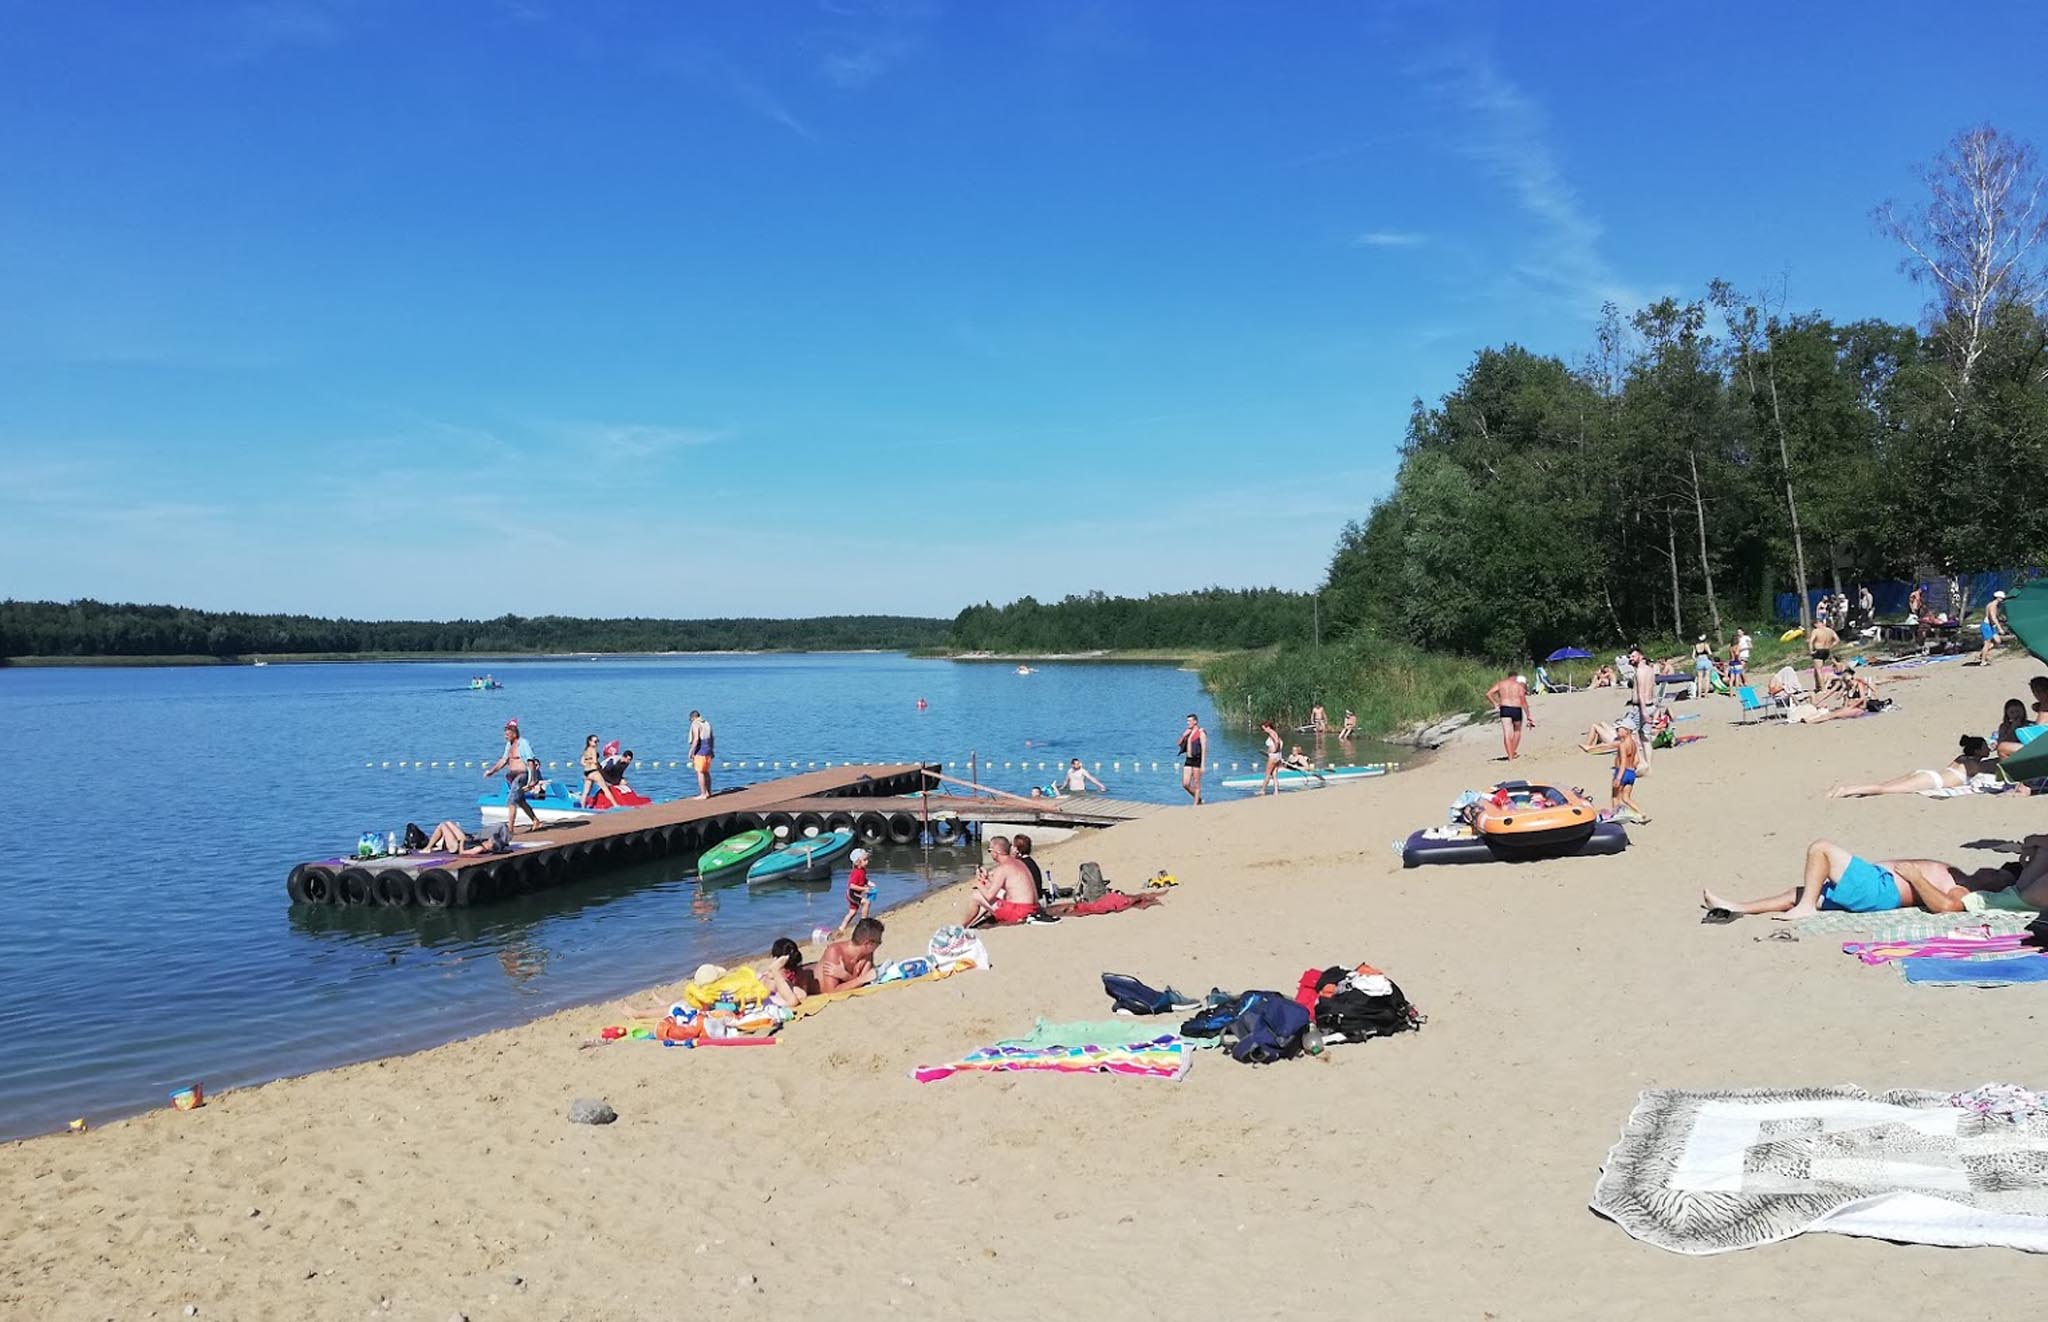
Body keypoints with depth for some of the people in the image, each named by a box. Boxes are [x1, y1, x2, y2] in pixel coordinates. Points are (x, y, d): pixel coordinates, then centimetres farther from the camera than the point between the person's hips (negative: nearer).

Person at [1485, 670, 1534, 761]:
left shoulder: (1500, 683, 14)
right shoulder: (1519, 686, 10)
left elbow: (1488, 694, 2)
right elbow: (1523, 701, 1)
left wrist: (1494, 704, 14)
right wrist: (1528, 716, 1)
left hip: (1504, 708, 0)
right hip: (1516, 709, 0)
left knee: (1507, 733, -5)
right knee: (1517, 731, 23)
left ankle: (1510, 757, -12)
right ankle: (1513, 752, 21)